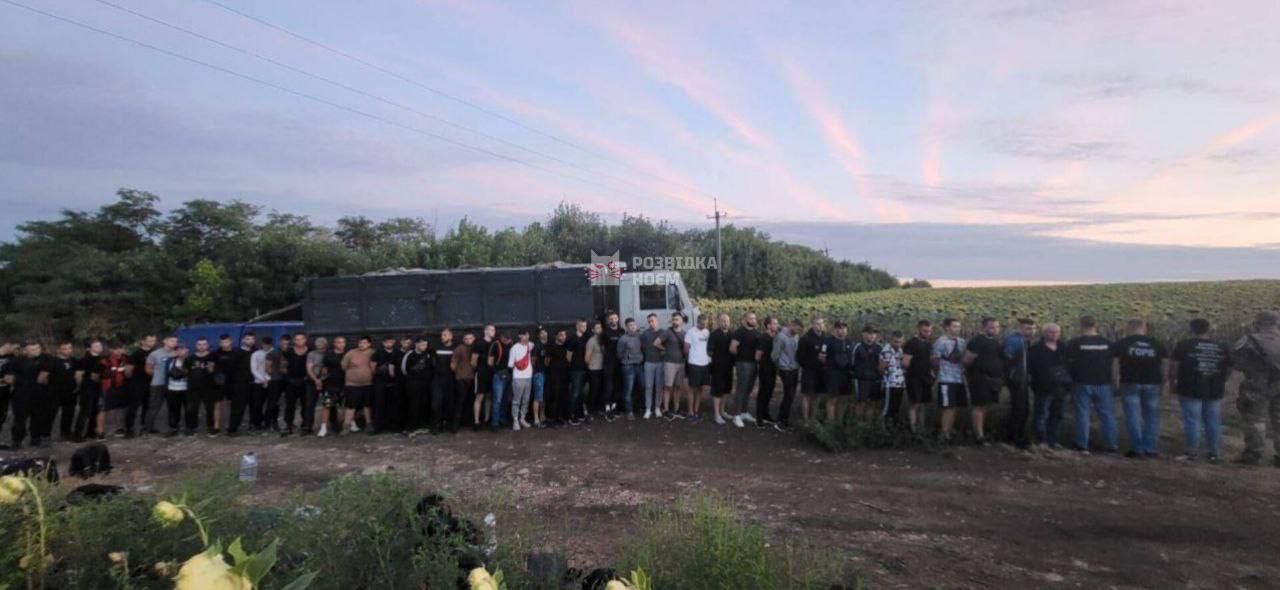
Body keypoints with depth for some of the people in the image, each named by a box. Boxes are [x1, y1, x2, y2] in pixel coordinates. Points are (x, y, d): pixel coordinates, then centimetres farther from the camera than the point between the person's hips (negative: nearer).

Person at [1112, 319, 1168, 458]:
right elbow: (1165, 366, 4)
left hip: (1130, 384, -2)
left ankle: (1137, 449, -1)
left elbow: (1115, 365, -5)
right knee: (1151, 417, 11)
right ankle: (1151, 449, 12)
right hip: (1152, 384, 2)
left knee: (1133, 417, 0)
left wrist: (1115, 383, 3)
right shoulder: (1157, 344, 7)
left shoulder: (1122, 344, 0)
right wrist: (1163, 383, 11)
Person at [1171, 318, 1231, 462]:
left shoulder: (1184, 345, -6)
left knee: (1192, 421, -2)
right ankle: (1213, 453, 15)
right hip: (1215, 390, 4)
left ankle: (1191, 452, -2)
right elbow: (1228, 368, 12)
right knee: (1213, 422, 10)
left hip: (1191, 389, -4)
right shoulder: (1222, 348, 7)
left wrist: (1176, 380, 10)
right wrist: (1220, 382, 24)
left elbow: (1176, 366, -3)